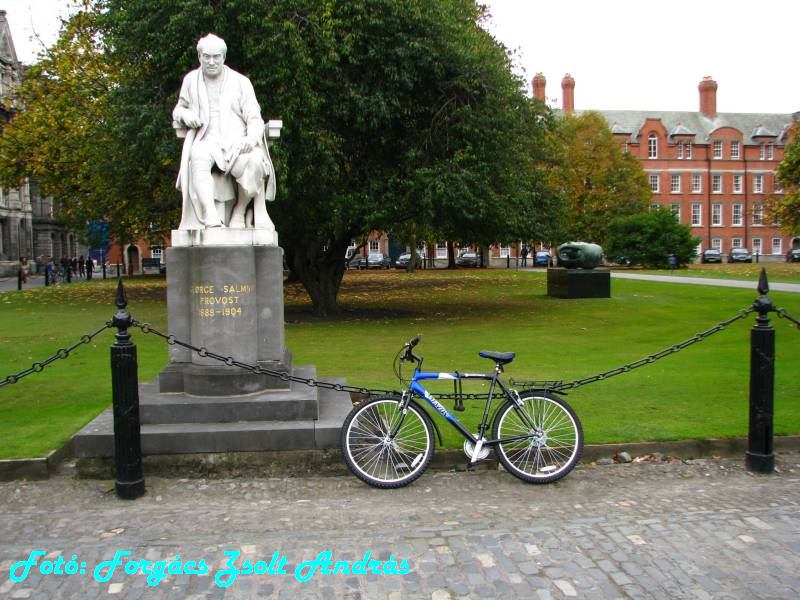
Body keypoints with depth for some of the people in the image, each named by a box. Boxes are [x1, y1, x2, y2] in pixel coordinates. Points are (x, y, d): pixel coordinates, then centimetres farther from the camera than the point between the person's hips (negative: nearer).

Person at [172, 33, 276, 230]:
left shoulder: (241, 82, 11)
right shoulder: (191, 80, 17)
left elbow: (254, 118, 4)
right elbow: (179, 108, 30)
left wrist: (252, 137, -18)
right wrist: (186, 115, 4)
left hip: (237, 142, -1)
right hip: (207, 142, 1)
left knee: (254, 162, -35)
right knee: (199, 158, -36)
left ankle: (240, 211, -15)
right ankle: (211, 217, -49)